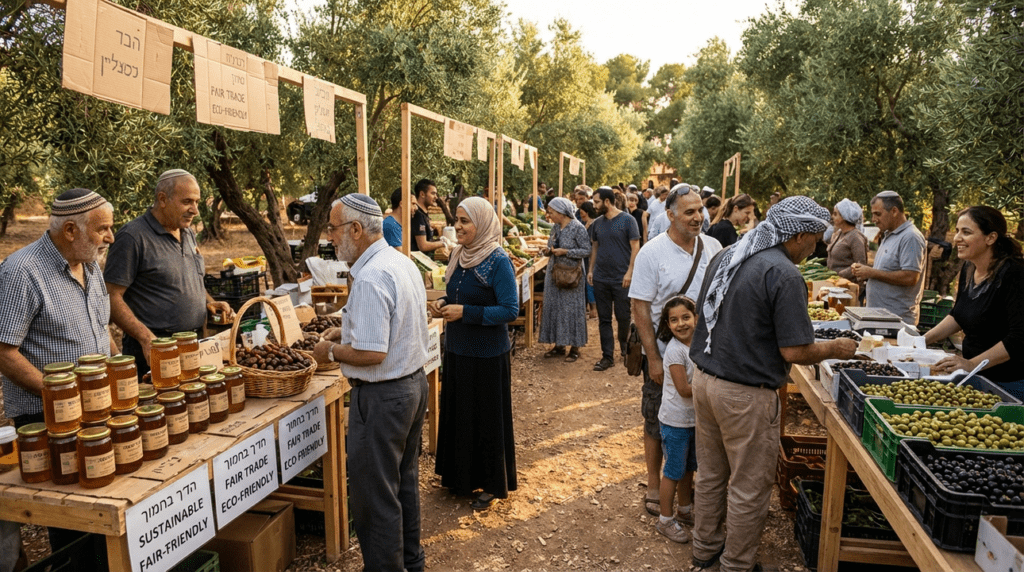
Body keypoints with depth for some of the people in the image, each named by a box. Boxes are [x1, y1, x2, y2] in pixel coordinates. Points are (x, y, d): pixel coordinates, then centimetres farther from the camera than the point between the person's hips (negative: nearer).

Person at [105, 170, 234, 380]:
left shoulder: (188, 233, 12)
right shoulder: (132, 237, -12)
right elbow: (112, 297, -15)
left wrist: (209, 302, 5)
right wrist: (146, 338, -23)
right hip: (152, 350, -7)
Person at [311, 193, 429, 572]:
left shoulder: (370, 278, -24)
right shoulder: (403, 263, 6)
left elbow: (371, 353, -26)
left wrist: (332, 351, -10)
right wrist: (351, 331, 13)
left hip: (382, 396, -10)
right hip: (414, 382, 10)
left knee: (374, 494, 5)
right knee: (404, 480, 23)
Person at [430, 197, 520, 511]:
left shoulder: (498, 262, -16)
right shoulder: (459, 255, 5)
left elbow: (510, 310, -20)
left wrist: (465, 312, -24)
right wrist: (443, 304, -3)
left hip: (487, 355, -7)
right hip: (457, 350, 7)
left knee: (487, 417, 5)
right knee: (457, 412, 17)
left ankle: (492, 484, 22)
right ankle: (461, 475, 35)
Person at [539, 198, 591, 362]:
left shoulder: (578, 228, -11)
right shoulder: (555, 228, 10)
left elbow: (587, 251, -14)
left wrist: (565, 251, -20)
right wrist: (548, 251, -2)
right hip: (554, 273, 7)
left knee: (571, 309, -1)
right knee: (554, 308, 8)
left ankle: (575, 347, 9)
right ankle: (559, 344, 20)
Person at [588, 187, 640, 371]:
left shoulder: (627, 220, -7)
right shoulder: (597, 223, 7)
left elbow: (635, 248, -8)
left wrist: (629, 272, -14)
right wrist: (591, 269, 7)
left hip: (621, 279, -4)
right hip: (600, 278, 5)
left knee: (623, 317, 7)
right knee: (604, 319, 6)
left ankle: (625, 349, 30)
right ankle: (607, 356, 13)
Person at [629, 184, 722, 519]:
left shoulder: (713, 247, 0)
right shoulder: (652, 252, -12)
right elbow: (640, 307, -12)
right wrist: (653, 358, -15)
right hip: (664, 354, -4)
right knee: (657, 423, 10)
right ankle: (654, 485, 27)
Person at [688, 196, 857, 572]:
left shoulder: (725, 257, 6)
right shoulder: (784, 275, -18)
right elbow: (794, 352, -19)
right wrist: (835, 349, 0)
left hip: (704, 379, 8)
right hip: (745, 394, -8)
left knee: (711, 474, 22)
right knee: (749, 488, 11)